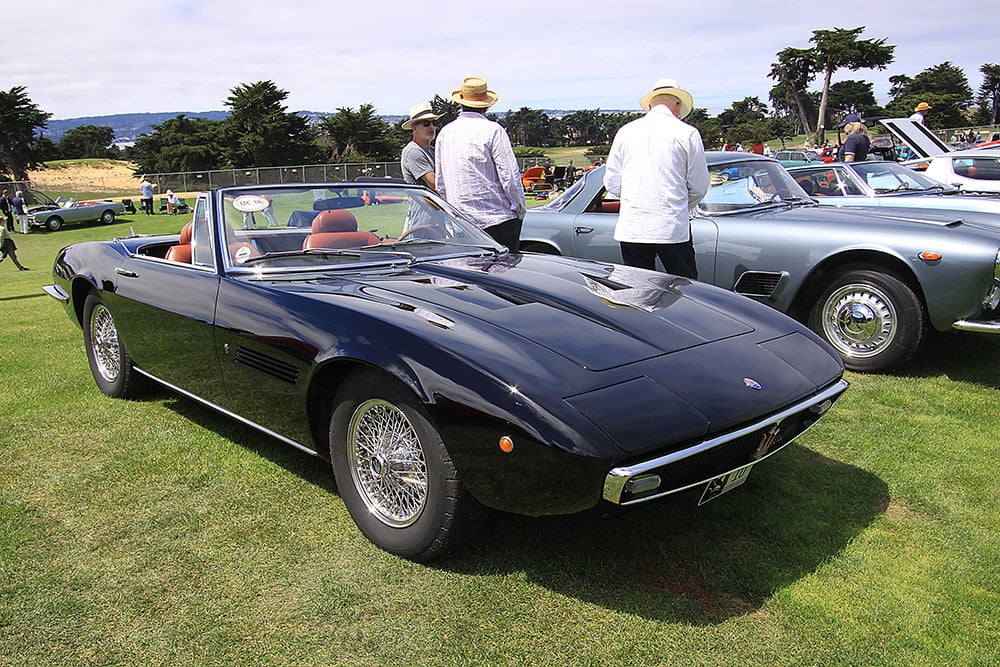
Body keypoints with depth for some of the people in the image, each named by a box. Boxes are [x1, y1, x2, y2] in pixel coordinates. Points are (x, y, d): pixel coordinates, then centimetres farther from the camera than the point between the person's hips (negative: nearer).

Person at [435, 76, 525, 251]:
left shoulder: (444, 133, 10)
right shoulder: (492, 130, -8)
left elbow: (440, 184, 15)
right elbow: (510, 176, -11)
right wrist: (520, 211, -1)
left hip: (461, 224, 5)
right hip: (498, 221, -5)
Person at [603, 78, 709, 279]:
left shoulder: (625, 131, 8)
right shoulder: (687, 133, 0)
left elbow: (612, 183, 9)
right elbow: (699, 186, 3)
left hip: (630, 230, 3)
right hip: (672, 229, -3)